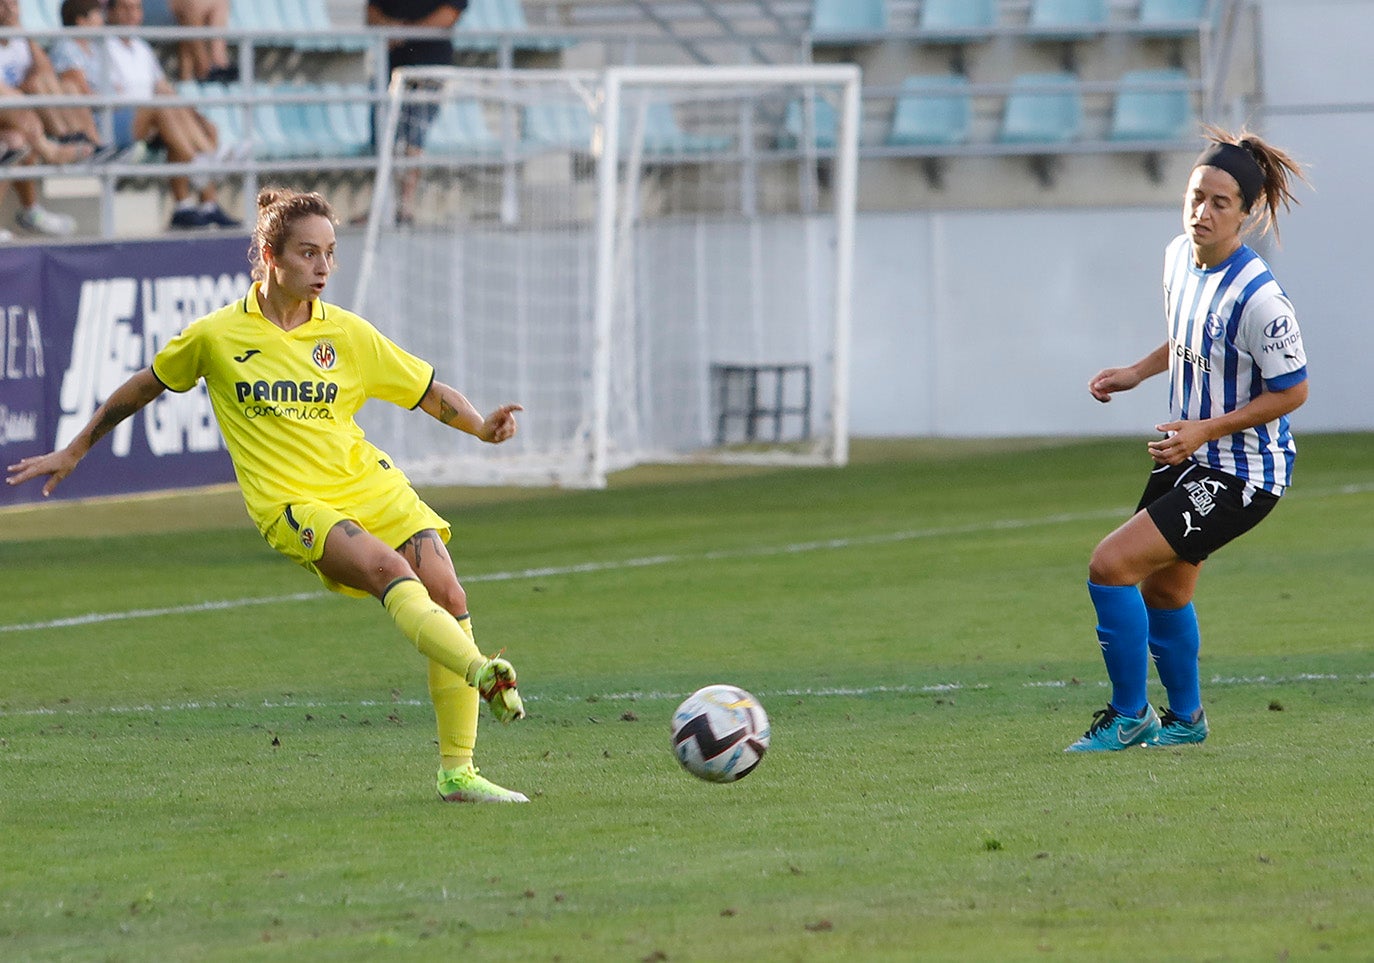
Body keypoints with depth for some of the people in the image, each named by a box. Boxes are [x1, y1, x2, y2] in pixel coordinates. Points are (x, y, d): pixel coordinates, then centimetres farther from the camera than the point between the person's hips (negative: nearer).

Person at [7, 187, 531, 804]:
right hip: (293, 504, -4)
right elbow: (145, 387, 18)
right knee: (389, 570, -32)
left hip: (370, 482, 4)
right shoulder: (216, 335, 2)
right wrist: (73, 452, 26)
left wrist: (481, 426, -8)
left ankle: (457, 771, -6)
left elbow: (430, 394, 13)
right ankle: (481, 674, -49)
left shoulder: (348, 333, 7)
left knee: (446, 592, -13)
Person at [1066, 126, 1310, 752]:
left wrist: (1208, 429, -23)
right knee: (1162, 588, 23)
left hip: (1242, 475, -9)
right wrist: (1136, 373, 6)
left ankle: (1130, 716, 0)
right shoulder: (1180, 256, -2)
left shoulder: (1258, 298, -28)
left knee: (1112, 565, -16)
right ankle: (1185, 718, 46)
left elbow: (1291, 391, -19)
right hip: (1188, 457, 9)